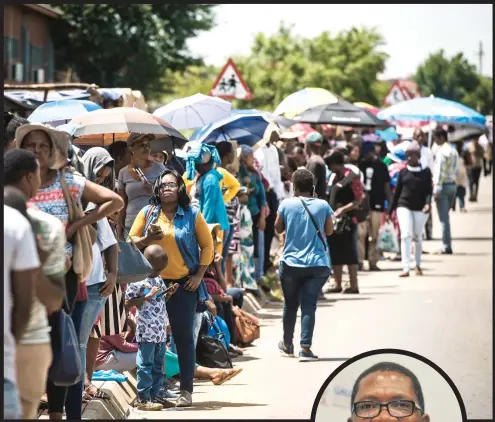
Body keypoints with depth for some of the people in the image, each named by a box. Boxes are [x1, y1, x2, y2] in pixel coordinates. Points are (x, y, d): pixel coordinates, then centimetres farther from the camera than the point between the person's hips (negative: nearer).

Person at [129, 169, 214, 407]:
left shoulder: (192, 215, 0)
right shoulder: (147, 213, 5)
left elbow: (207, 245, 3)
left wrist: (199, 275, -3)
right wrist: (148, 239, -14)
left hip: (184, 283, -2)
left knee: (184, 336, -2)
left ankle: (186, 390, 1)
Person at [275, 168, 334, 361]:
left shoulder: (286, 204, -5)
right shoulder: (322, 206, -3)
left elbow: (278, 228, 10)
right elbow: (329, 231, 10)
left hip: (291, 263, 0)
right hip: (317, 264, 0)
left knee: (290, 304, 16)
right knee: (309, 306, -2)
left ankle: (287, 345, 31)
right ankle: (305, 348, -11)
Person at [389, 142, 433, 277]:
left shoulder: (425, 172, 2)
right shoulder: (403, 172, 5)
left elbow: (429, 190, -1)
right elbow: (397, 191, 10)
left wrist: (428, 203, -19)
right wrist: (391, 209, 11)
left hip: (420, 208, 0)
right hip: (404, 206, 0)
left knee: (417, 236, 10)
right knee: (406, 235, -12)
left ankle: (418, 265, 29)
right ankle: (405, 268, -16)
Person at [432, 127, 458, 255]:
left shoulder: (442, 151, -13)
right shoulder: (453, 151, 14)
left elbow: (440, 171, -18)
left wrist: (436, 190, -17)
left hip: (443, 186, -8)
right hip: (453, 185, 8)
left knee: (444, 218, -5)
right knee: (446, 216, 15)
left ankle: (446, 247, -5)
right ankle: (446, 245, 14)